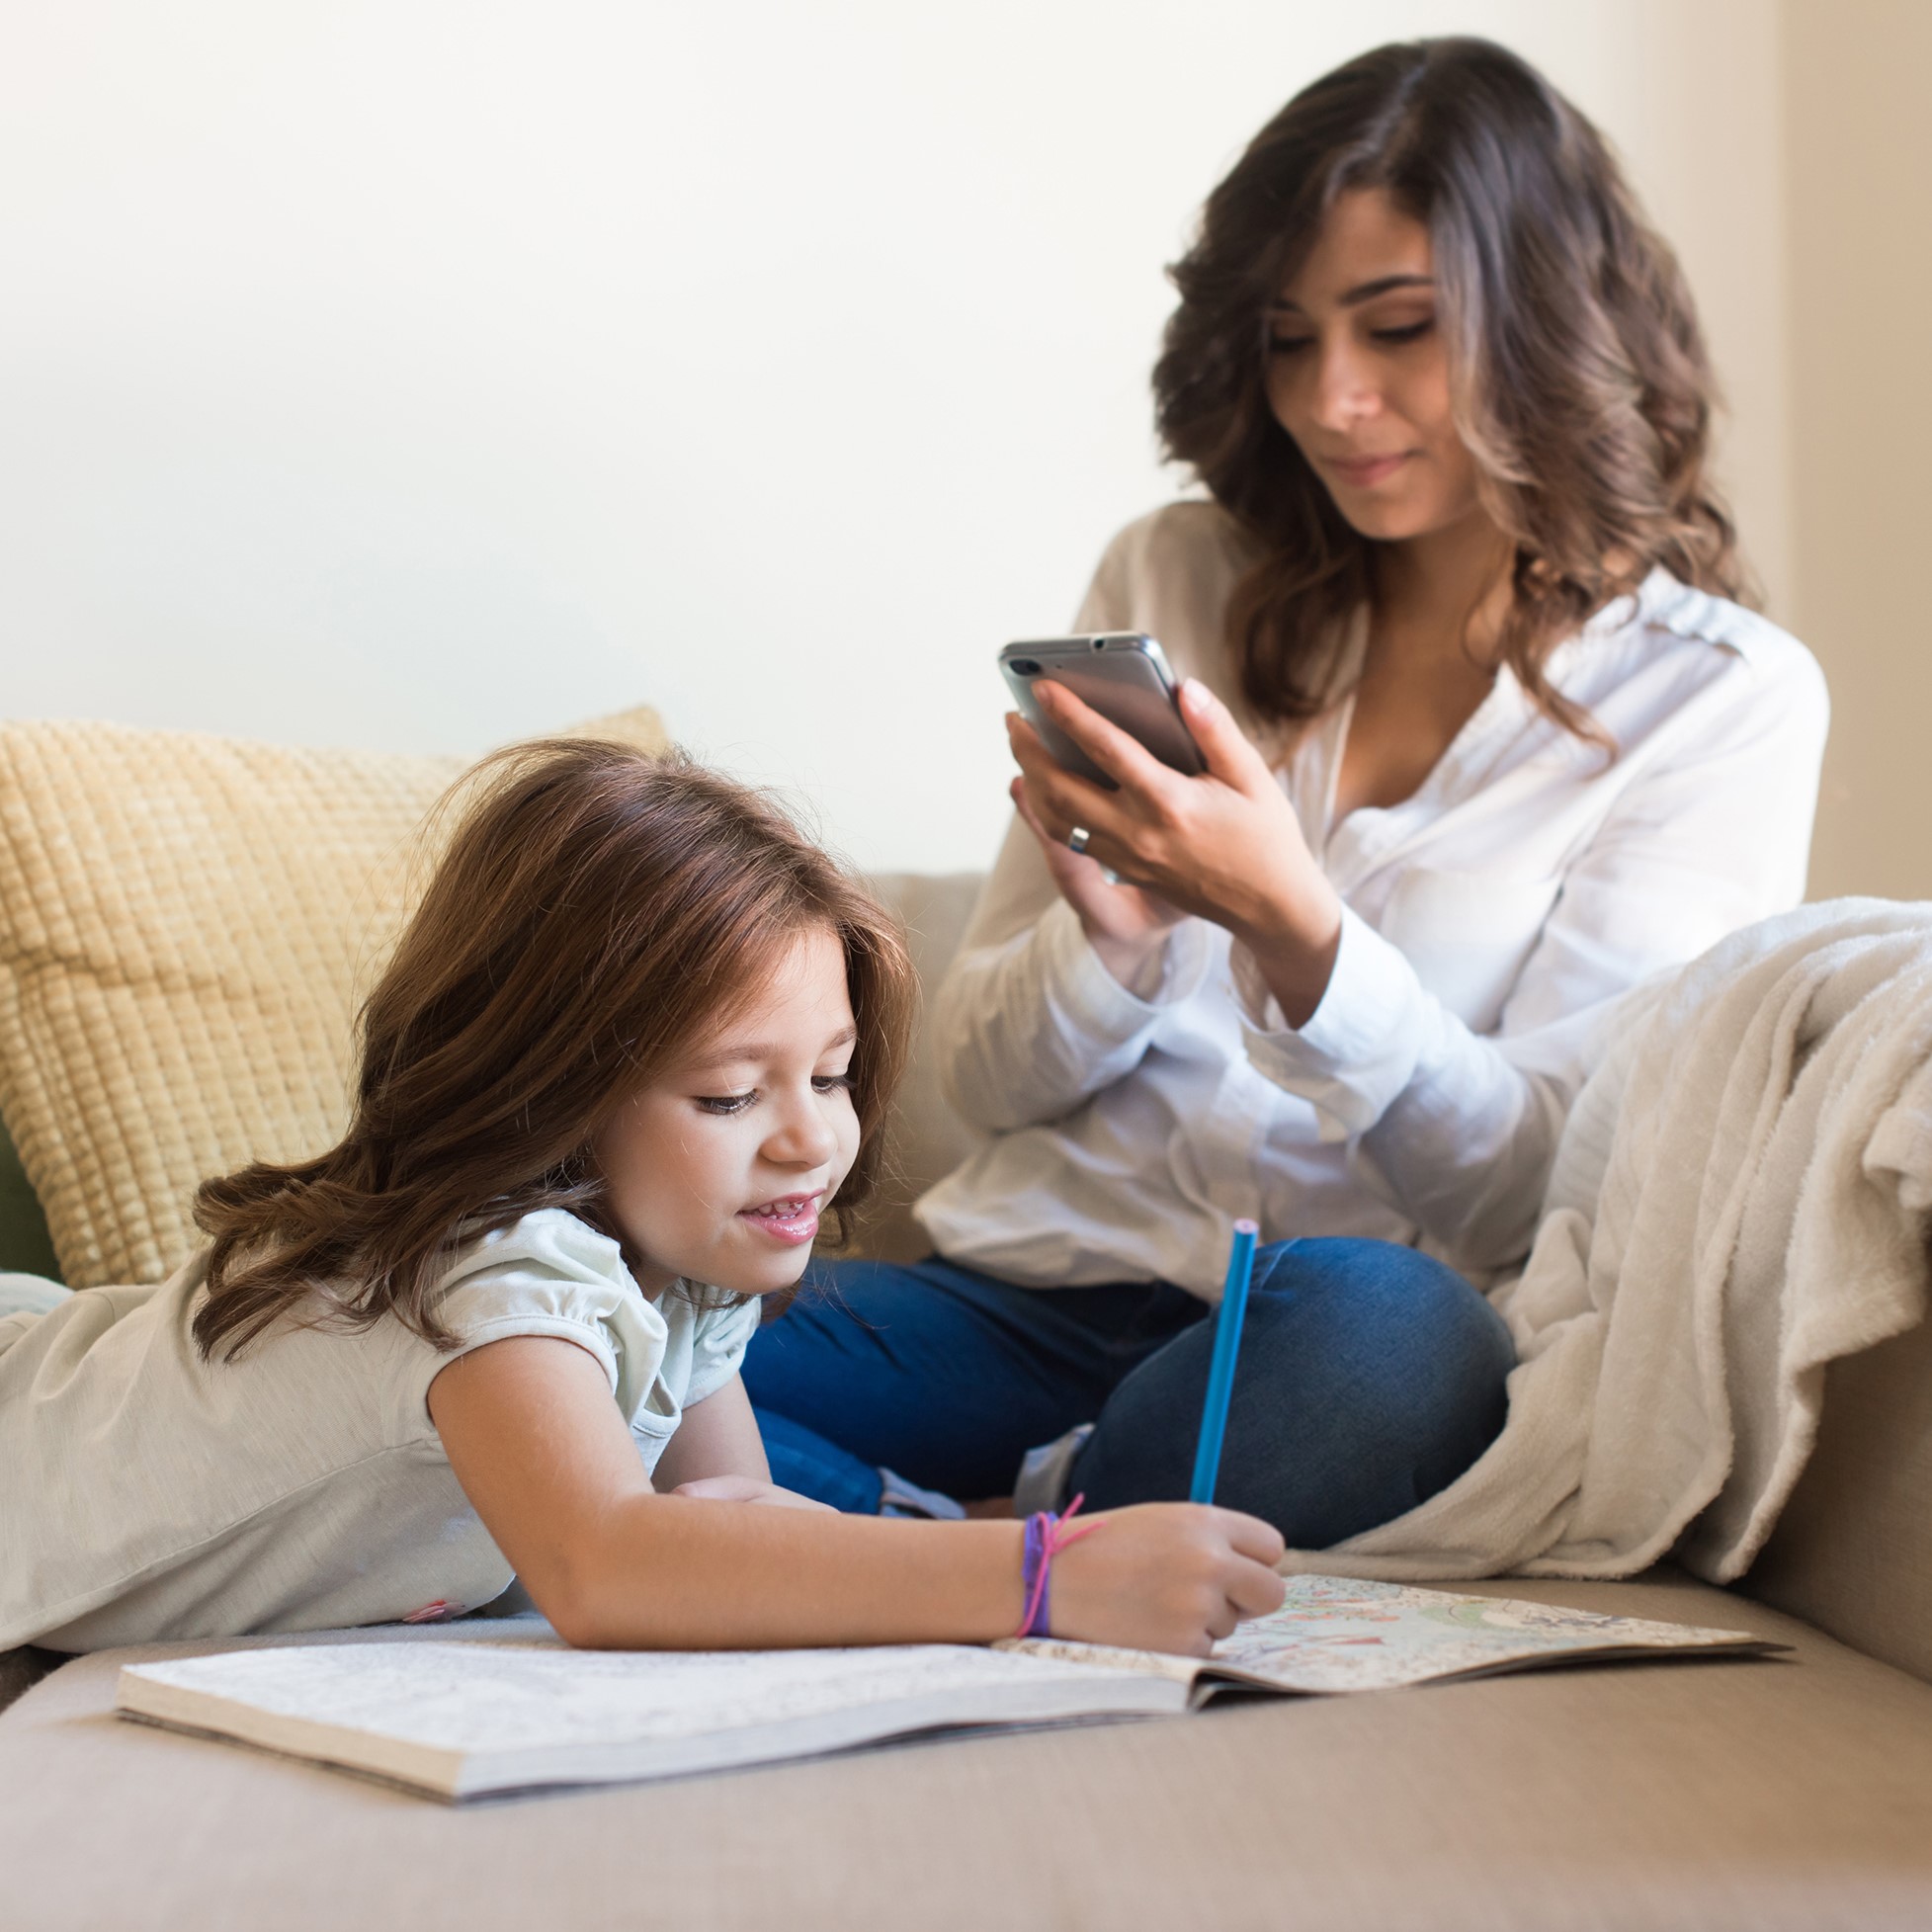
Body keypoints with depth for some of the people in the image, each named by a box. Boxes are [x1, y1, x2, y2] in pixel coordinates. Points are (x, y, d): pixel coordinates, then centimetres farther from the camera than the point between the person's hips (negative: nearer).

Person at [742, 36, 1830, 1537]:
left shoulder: (1723, 696, 4)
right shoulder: (1170, 581, 14)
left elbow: (1537, 1190, -5)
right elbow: (986, 1076, 13)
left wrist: (1289, 922, -21)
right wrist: (1110, 934, -10)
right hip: (1031, 1286, 2)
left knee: (1379, 1327, -40)